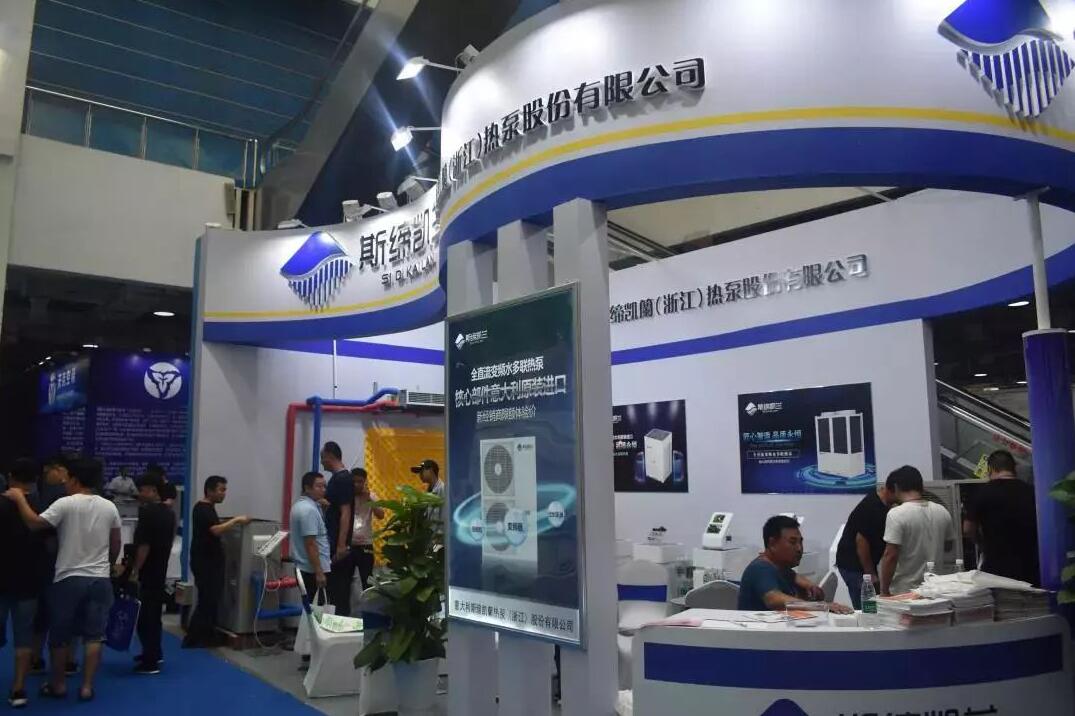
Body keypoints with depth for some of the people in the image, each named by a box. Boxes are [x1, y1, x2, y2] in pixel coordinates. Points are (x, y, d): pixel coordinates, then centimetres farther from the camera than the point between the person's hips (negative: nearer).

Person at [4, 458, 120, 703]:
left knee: (60, 636, 14)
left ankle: (57, 684, 25)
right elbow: (115, 545, 10)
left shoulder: (66, 504, -10)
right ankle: (87, 687, 8)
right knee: (93, 635, 6)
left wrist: (19, 498, -4)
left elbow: (34, 523, -16)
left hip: (69, 578, -3)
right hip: (100, 579, 3)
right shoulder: (110, 507, 3)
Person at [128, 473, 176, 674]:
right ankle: (155, 653, 28)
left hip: (147, 573, -9)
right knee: (154, 613, 18)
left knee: (145, 615, -4)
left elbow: (144, 545, -21)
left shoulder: (148, 512, -17)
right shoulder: (169, 513, 10)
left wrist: (134, 571, -17)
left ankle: (150, 661, -2)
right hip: (160, 571, 9)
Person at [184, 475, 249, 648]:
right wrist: (236, 520, -22)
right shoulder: (203, 509, -16)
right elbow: (216, 530, -29)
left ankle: (207, 638, 18)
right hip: (204, 563, -10)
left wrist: (233, 523, 13)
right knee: (207, 602, -7)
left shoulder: (207, 508, 15)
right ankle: (192, 640, -2)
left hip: (210, 562, 10)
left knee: (211, 601, 12)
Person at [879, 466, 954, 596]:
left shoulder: (896, 514, -16)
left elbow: (890, 555, -19)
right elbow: (948, 546, 16)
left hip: (904, 591, -6)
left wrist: (884, 591, -12)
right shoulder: (942, 511, 3)